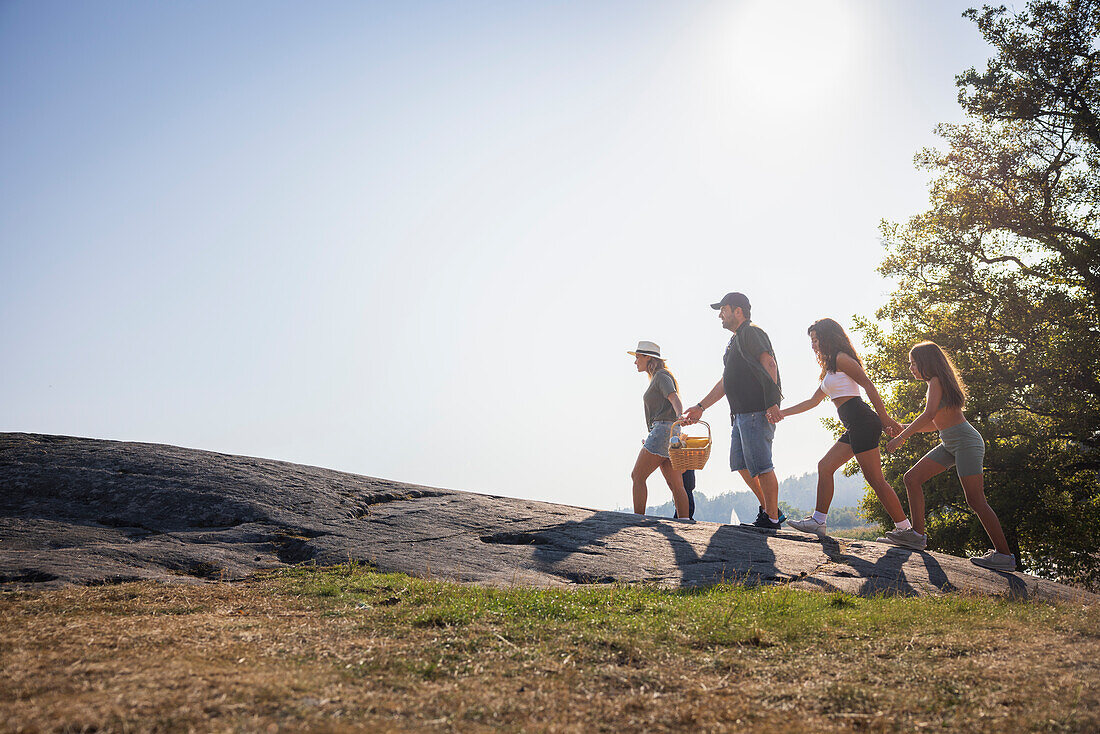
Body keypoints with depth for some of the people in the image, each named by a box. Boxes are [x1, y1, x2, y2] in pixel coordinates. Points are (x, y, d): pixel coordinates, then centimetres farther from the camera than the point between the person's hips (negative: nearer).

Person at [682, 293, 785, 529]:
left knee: (761, 466, -8)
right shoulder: (735, 341, 25)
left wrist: (772, 402, -29)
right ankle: (767, 508, 22)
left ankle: (772, 519, 0)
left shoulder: (752, 332, -5)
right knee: (741, 464, 12)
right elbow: (724, 383, 29)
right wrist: (700, 407, 28)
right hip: (741, 414, 10)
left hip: (758, 412, -10)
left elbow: (769, 364, -19)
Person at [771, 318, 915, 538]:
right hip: (854, 428, 10)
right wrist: (782, 413, 31)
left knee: (875, 479, -10)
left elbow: (868, 386, -11)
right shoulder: (830, 369, 25)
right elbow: (812, 401, 32)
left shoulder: (841, 358, -3)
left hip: (861, 421, -10)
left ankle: (906, 529, -6)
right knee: (824, 467, 9)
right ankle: (818, 521, 10)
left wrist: (885, 419, -16)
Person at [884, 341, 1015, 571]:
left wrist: (902, 437, -18)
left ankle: (1004, 554, -4)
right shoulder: (937, 384, 19)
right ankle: (918, 535, 1)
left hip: (966, 441, -10)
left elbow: (929, 415, -22)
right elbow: (935, 424, 24)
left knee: (975, 499, -11)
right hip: (950, 444, 10)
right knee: (912, 478, 2)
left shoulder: (936, 381, -9)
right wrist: (903, 429, 22)